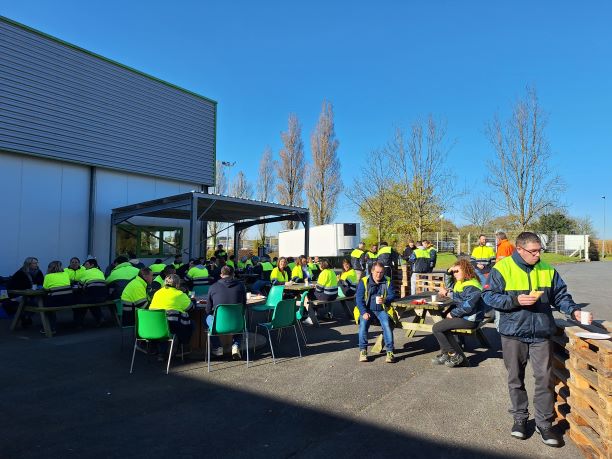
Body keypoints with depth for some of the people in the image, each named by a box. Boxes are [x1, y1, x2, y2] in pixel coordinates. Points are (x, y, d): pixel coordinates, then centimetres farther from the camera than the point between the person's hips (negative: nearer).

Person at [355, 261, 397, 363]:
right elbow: (359, 299, -4)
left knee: (387, 324, -27)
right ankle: (363, 351, -16)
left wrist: (385, 300, -23)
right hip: (367, 309, -1)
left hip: (382, 310, 1)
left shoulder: (387, 282, 6)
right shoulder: (364, 282, -1)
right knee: (363, 324, -27)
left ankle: (390, 351, -19)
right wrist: (364, 312, -18)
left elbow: (392, 295, 0)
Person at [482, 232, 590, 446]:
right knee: (516, 379, 11)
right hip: (513, 333, -2)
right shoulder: (502, 268, -9)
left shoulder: (547, 269, 4)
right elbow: (488, 296, -9)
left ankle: (544, 423, 21)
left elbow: (560, 295, 11)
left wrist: (574, 310, -5)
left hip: (541, 333, 3)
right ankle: (520, 417, 29)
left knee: (545, 379, 5)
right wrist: (515, 301, -20)